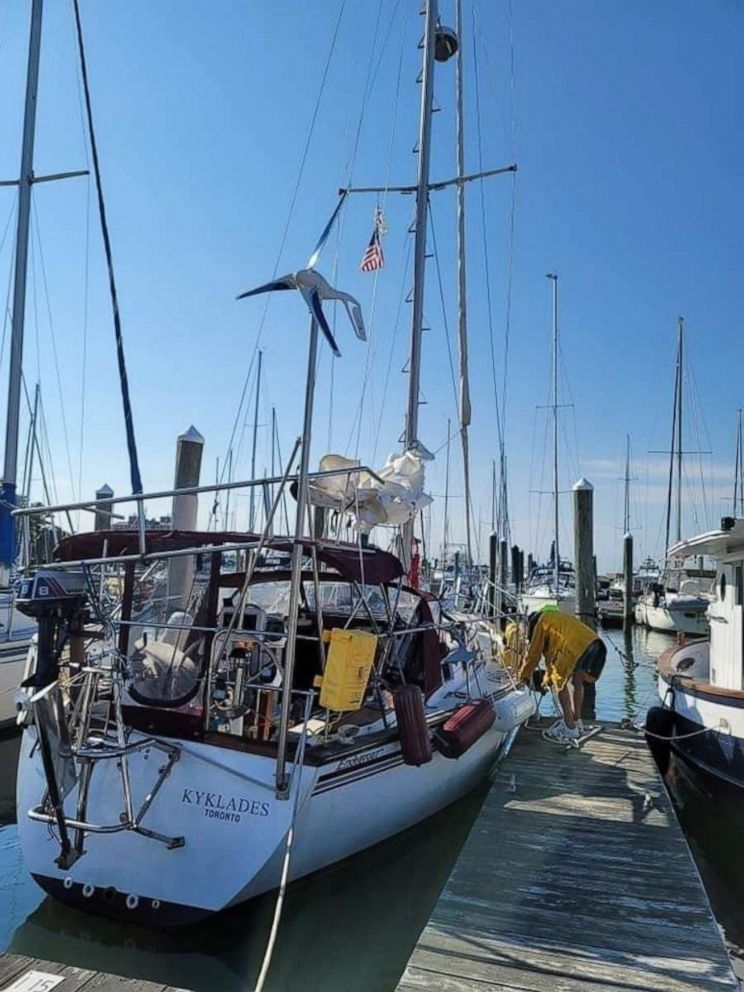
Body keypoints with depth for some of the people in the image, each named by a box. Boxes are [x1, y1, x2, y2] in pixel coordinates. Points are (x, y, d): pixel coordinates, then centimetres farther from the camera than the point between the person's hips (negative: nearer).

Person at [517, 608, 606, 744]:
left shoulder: (541, 622, 17)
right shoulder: (556, 619, 39)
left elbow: (534, 652, 20)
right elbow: (552, 651, 44)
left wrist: (523, 675, 34)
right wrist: (549, 677, 52)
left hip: (577, 646, -8)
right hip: (595, 642, 8)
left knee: (561, 684, 8)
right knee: (577, 681, 25)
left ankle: (570, 729, 12)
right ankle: (577, 723, 34)